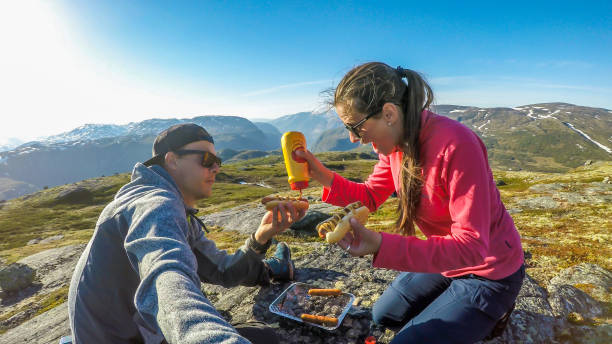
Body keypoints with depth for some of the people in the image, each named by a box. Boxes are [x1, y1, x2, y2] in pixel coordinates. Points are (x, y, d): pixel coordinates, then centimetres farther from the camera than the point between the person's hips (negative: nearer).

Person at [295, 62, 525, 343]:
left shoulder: (456, 145, -35)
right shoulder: (395, 140, -10)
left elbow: (471, 247, -35)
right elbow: (370, 196, 0)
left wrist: (381, 245, -47)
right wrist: (324, 176, -18)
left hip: (489, 273, -7)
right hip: (445, 259, 8)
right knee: (383, 316, 20)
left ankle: (490, 313, 18)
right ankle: (478, 314, 30)